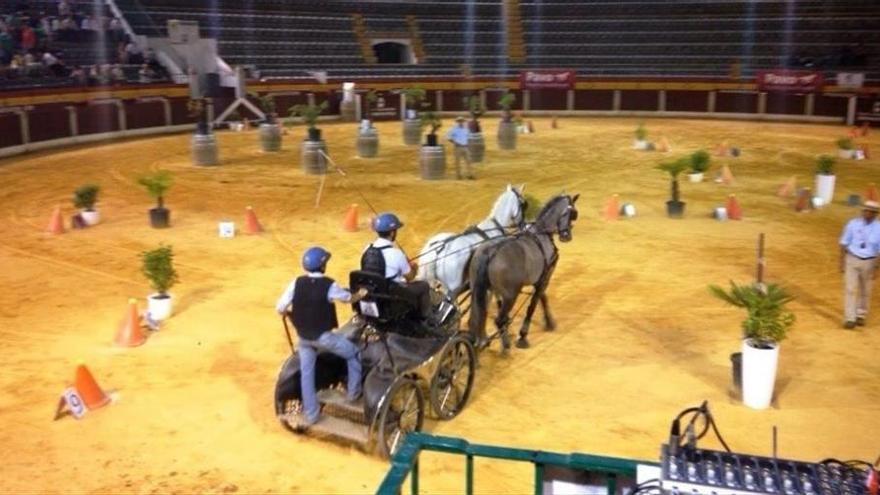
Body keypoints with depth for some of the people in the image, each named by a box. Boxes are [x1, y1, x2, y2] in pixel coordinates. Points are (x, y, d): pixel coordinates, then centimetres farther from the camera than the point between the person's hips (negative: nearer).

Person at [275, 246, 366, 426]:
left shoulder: (297, 283, -7)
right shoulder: (328, 285, -16)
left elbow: (279, 308, -6)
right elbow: (348, 298, 3)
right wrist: (361, 294, 25)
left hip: (303, 336, 4)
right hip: (323, 336, -4)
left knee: (306, 373, 16)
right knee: (353, 354, 17)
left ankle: (310, 414, 24)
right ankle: (354, 392, 25)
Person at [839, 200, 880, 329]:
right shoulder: (853, 223, -7)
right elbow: (844, 243, -1)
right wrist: (842, 262, -3)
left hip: (868, 262, 1)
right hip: (852, 259, -1)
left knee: (865, 291, 15)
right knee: (850, 289, -7)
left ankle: (861, 316, 34)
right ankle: (849, 319, -6)